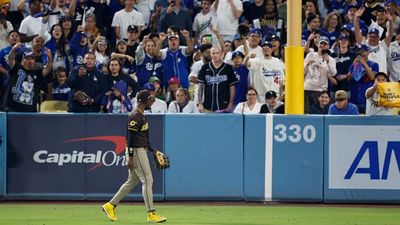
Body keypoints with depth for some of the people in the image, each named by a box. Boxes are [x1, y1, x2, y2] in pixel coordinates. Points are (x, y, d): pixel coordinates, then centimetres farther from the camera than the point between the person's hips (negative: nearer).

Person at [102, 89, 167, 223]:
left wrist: (153, 150, 22)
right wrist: (130, 157, -23)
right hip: (136, 152, -10)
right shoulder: (135, 116, -16)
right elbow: (130, 137, -20)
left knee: (133, 181, 15)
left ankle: (111, 205, 20)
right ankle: (151, 214, -6)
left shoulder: (141, 115, 15)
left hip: (141, 151, 10)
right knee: (147, 180, -8)